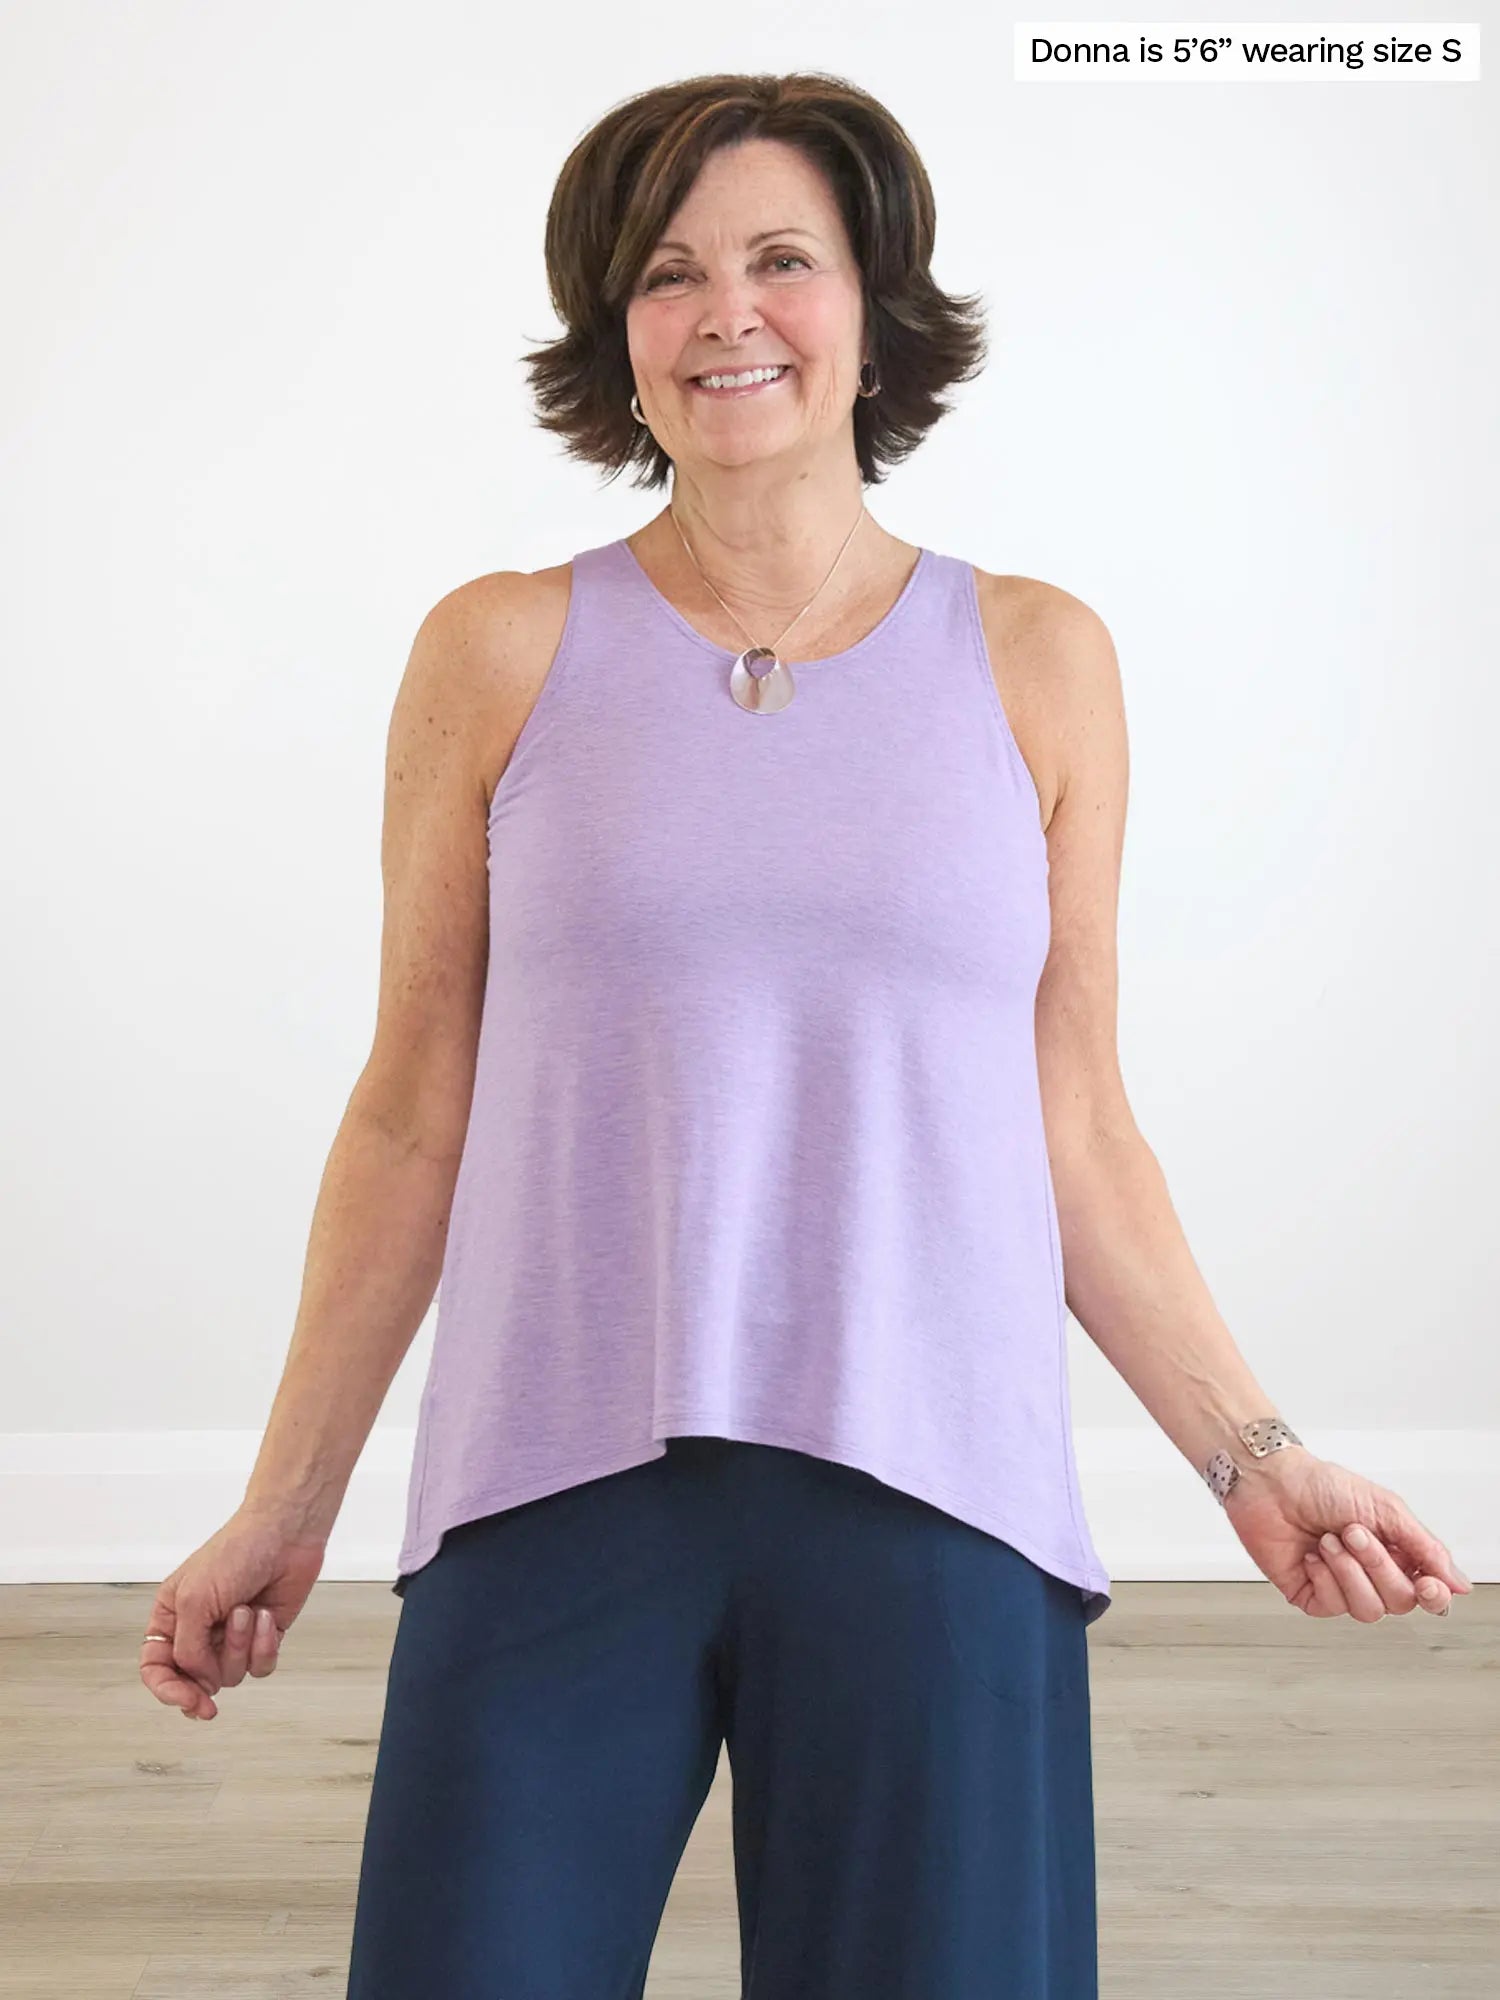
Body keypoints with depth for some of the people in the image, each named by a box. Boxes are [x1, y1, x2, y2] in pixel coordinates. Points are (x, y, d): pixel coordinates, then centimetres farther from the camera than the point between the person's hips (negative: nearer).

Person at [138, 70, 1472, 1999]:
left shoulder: (1034, 661, 6)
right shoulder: (503, 654, 3)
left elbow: (1073, 1132, 8)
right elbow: (412, 1118, 6)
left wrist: (1249, 1451, 3)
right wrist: (286, 1503, 8)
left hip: (933, 1503, 1)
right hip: (556, 1499, 0)